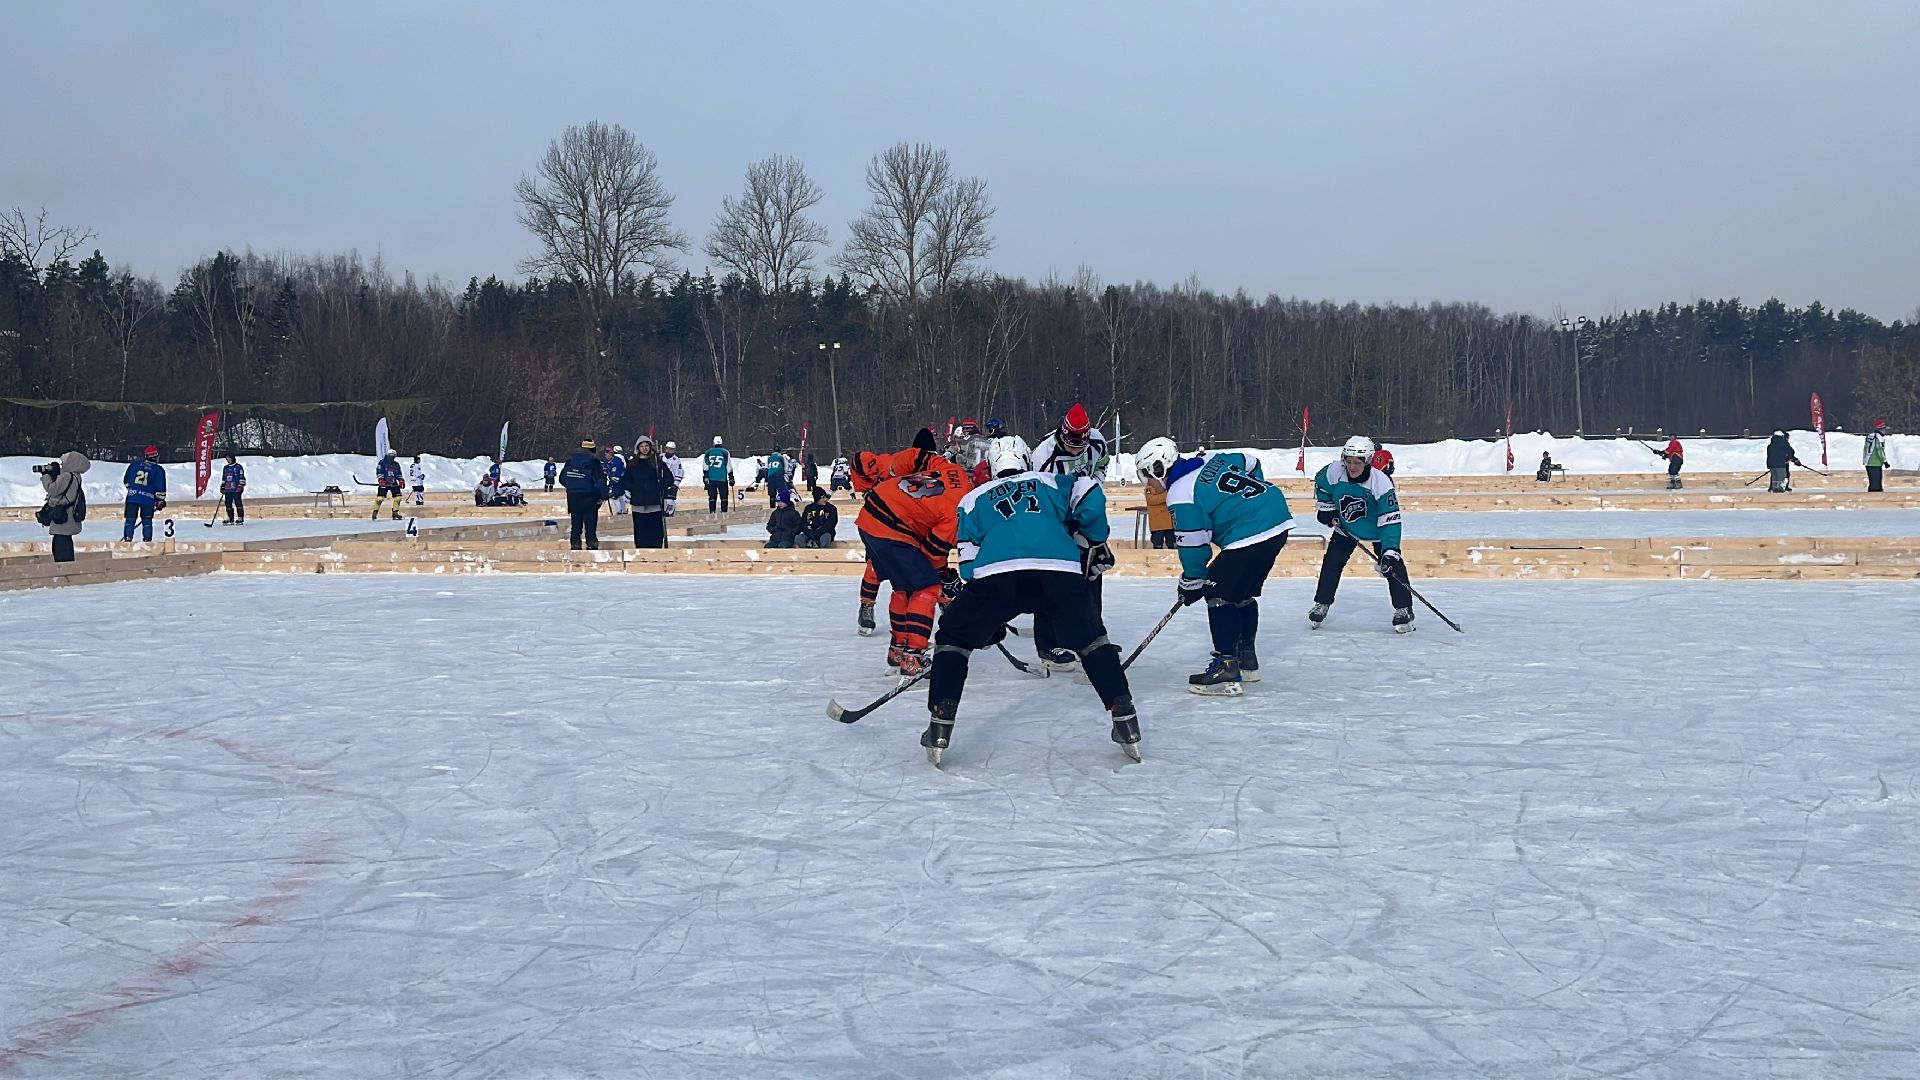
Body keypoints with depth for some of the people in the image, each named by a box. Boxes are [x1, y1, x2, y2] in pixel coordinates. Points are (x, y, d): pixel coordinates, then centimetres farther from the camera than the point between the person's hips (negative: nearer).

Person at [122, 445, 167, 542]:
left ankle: (127, 539, -1)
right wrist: (160, 500, 8)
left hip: (132, 497, 1)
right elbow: (160, 487, -1)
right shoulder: (158, 470, 1)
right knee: (147, 521, 9)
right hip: (148, 499, -1)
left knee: (130, 520, 7)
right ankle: (147, 540, 5)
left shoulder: (134, 465, 10)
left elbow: (126, 480, 17)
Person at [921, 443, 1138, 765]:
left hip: (996, 572, -1)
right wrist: (1096, 543, 30)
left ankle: (940, 725, 4)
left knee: (954, 638, 17)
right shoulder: (1050, 482, 34)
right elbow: (1090, 496, 15)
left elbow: (968, 559, 26)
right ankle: (1125, 720, 9)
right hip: (1061, 569, 1)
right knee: (1090, 640, 20)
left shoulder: (974, 498, 33)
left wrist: (987, 623, 32)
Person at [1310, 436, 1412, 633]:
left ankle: (1404, 609, -4)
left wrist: (1390, 551, -41)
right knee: (1332, 562, -2)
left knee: (1392, 565, -13)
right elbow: (1320, 485, 1)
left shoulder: (1381, 483, -34)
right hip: (1345, 526, 3)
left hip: (1376, 529, -3)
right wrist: (1326, 509, 1)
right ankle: (1321, 605, 12)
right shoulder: (1334, 472, -25)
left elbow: (1390, 520, -35)